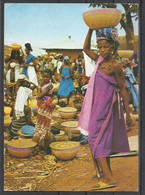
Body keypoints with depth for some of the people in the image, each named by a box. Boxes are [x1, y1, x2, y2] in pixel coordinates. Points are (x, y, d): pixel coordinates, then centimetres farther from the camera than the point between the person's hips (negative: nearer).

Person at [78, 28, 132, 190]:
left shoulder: (115, 66, -14)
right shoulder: (100, 60, 8)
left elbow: (123, 91, -10)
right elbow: (86, 49, 21)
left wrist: (128, 114, -8)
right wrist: (91, 30, 10)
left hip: (106, 108, -8)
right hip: (98, 106, 8)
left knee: (96, 140, -10)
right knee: (103, 140, 17)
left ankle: (109, 179, -8)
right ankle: (106, 171, 31)